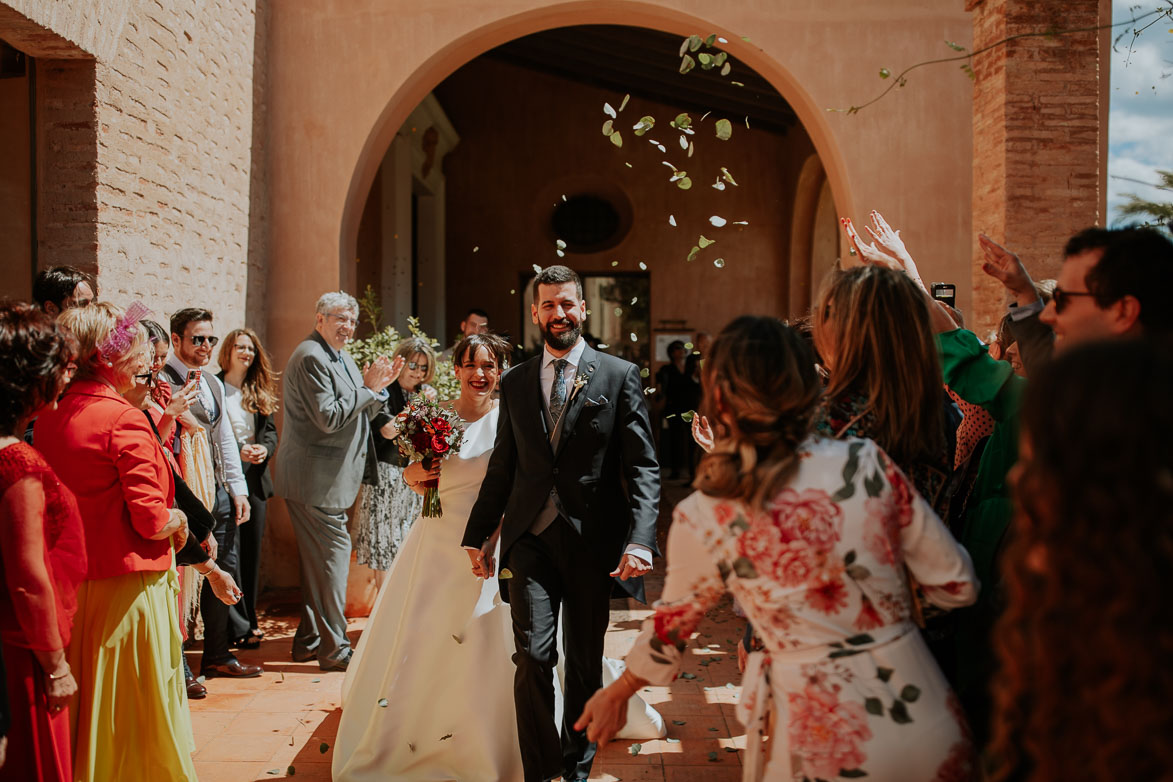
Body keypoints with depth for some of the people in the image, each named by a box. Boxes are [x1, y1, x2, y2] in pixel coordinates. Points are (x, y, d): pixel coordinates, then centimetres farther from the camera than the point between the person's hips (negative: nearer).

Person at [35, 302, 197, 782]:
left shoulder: (49, 418, 5)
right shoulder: (124, 420, -17)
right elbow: (152, 520, -20)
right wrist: (176, 519, 1)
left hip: (69, 580, 7)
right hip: (128, 584, -7)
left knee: (84, 703, 17)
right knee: (139, 705, 6)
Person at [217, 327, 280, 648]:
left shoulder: (260, 392, 15)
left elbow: (271, 430, 15)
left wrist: (264, 448, -6)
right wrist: (238, 450, -18)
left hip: (256, 478, 6)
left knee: (252, 551, 9)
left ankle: (248, 620, 18)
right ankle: (238, 625, 3)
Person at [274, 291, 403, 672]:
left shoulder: (342, 357, 16)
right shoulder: (311, 357, -15)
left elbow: (358, 415, 16)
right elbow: (329, 418, -23)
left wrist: (380, 385, 2)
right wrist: (368, 387, -17)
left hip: (330, 478, 11)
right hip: (316, 479, -11)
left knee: (318, 559, 16)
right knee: (333, 554, -7)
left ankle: (308, 640, 27)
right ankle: (334, 649, 0)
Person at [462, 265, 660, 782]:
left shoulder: (619, 376, 0)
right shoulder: (515, 382, 10)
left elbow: (643, 467, -4)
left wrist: (640, 540, -16)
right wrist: (480, 535, 16)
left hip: (592, 540, -1)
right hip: (530, 538, 2)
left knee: (585, 663, 11)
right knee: (533, 656, -8)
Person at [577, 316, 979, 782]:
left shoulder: (702, 519, -10)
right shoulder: (868, 464, -9)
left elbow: (670, 629, 8)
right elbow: (956, 586, 0)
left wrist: (617, 694, 28)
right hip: (929, 730, 2)